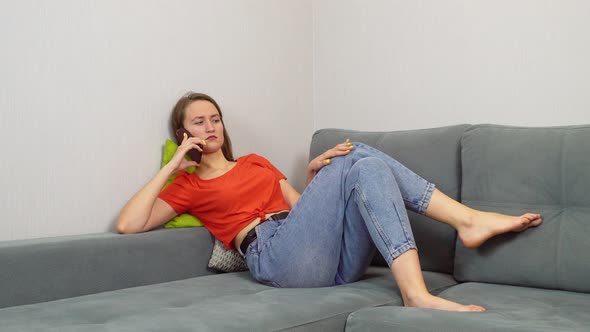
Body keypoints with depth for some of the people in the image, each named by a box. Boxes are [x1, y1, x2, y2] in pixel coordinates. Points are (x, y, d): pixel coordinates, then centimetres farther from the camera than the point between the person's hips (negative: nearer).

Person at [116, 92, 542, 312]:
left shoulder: (254, 162, 31)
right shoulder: (188, 186, 15)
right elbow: (128, 224, -1)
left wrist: (314, 172, 9)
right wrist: (172, 165, 2)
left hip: (335, 262, 6)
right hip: (279, 257, -6)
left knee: (366, 158, -11)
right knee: (359, 165, -20)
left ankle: (469, 219, -18)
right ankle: (418, 296, -32)